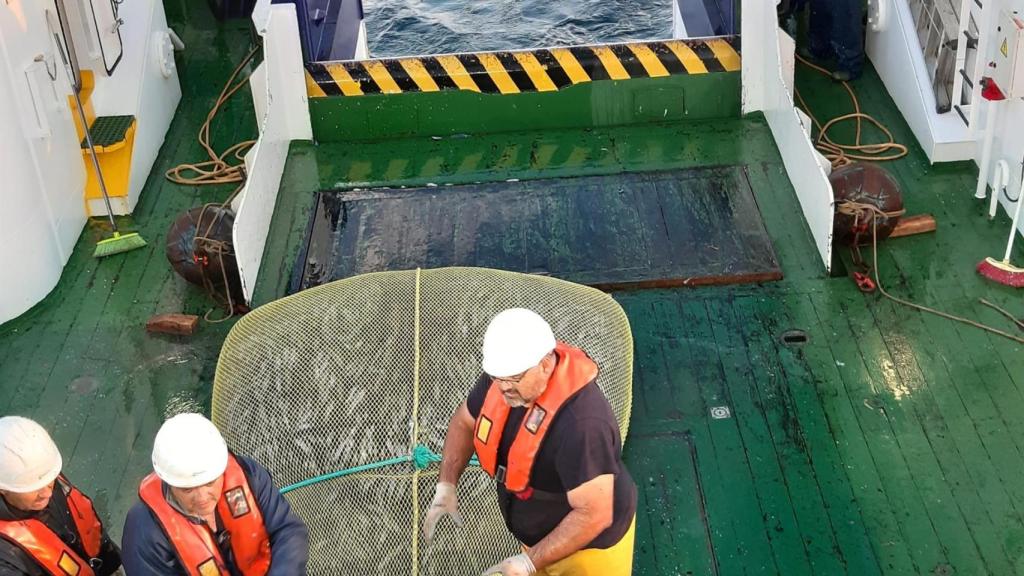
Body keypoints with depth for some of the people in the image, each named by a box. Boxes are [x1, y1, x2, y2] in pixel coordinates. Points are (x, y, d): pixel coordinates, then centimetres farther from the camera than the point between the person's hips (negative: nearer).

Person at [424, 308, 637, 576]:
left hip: (590, 545, -7)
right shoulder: (506, 376, -15)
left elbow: (594, 515, -33)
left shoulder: (581, 422, -39)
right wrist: (446, 486, -7)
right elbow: (464, 422, 4)